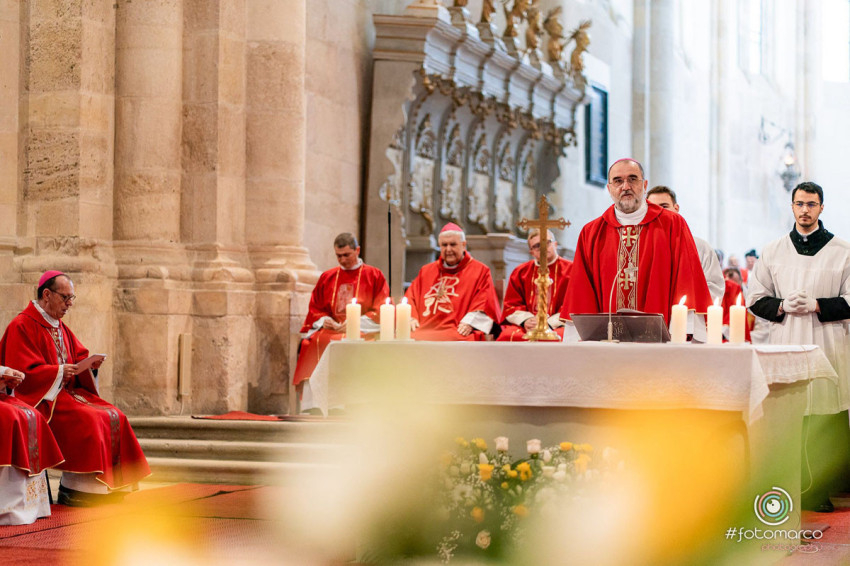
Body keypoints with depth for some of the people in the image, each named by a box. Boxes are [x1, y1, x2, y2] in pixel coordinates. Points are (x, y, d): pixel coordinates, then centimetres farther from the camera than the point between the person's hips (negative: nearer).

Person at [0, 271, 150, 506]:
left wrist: (91, 364, -6)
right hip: (40, 399, -9)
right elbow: (23, 371, -16)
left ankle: (106, 485, -9)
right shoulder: (22, 326, -8)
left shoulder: (61, 328, 19)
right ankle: (70, 491, -25)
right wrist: (59, 371, -23)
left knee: (113, 417, -8)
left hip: (67, 393, 9)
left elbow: (79, 357, 18)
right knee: (86, 419, -30)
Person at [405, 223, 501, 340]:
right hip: (423, 329, 4)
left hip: (459, 331, -4)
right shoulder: (426, 271, 28)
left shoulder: (480, 271, 14)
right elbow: (411, 297, 24)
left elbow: (485, 303, 4)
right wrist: (411, 318, 3)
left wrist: (470, 323, -12)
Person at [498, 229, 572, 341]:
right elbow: (511, 305, 15)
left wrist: (549, 323, -14)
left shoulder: (570, 270, 9)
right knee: (507, 336, -30)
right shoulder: (520, 272, 19)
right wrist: (525, 320, -8)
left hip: (558, 326, -3)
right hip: (525, 326, 3)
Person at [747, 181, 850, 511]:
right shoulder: (773, 252, 13)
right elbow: (755, 298, 13)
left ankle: (823, 490, 2)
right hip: (784, 347, 2)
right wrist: (782, 306, -6)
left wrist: (816, 305, -11)